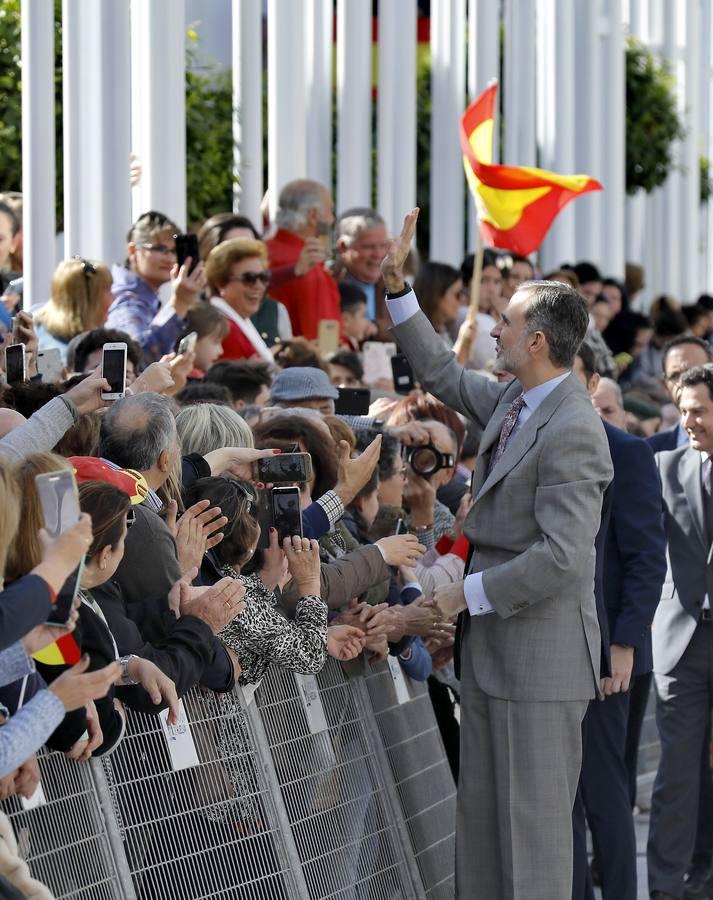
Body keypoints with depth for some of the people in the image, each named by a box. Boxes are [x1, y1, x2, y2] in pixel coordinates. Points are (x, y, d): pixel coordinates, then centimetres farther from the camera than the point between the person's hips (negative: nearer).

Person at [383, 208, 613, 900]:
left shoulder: (571, 431, -20)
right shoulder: (511, 401, 8)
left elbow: (561, 557, -26)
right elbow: (441, 374, 26)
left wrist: (468, 593, -16)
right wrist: (395, 285, 19)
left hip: (540, 656, -9)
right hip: (489, 648, 9)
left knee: (533, 819, -2)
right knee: (480, 817, 14)